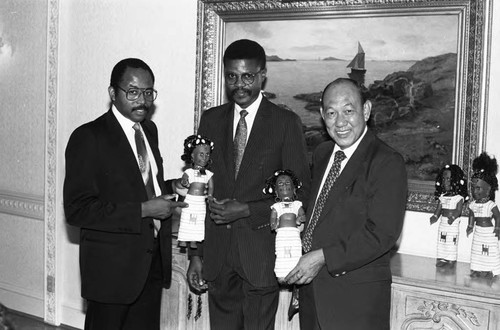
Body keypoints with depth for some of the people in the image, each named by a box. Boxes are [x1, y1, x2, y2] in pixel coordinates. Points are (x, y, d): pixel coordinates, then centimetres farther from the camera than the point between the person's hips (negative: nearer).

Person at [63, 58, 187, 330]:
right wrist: (142, 211, -23)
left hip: (153, 261, 7)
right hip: (111, 266, -6)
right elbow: (76, 210, -19)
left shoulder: (149, 129, 10)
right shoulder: (88, 137, -14)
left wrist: (172, 187, 1)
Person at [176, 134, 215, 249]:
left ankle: (193, 241, 14)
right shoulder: (188, 172, -4)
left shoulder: (208, 174, 4)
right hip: (190, 201, -3)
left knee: (199, 222, 5)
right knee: (186, 220, 1)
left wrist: (210, 194, -17)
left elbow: (211, 186, 3)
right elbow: (179, 185, -9)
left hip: (201, 202, 3)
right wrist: (183, 183, -32)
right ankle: (183, 240, 10)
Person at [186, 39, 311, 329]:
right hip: (217, 255, 3)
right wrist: (196, 253, 6)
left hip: (261, 253, -3)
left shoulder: (286, 123, -3)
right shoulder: (211, 120, 9)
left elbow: (299, 192, -3)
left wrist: (247, 210, -15)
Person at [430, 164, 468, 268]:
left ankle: (451, 260, 5)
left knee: (452, 241, -2)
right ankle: (442, 259, 16)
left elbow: (458, 210, -16)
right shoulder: (442, 196, 8)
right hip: (443, 222, 6)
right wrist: (435, 216, -9)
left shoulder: (459, 197, -10)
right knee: (442, 241, 8)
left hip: (453, 223, -6)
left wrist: (453, 217, -33)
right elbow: (439, 209, 7)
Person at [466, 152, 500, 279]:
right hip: (478, 231, 6)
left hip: (489, 231, -5)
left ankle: (489, 271, 7)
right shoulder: (473, 205, 1)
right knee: (477, 250, 10)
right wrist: (470, 226, 10)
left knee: (490, 251, 0)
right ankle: (477, 269, 18)